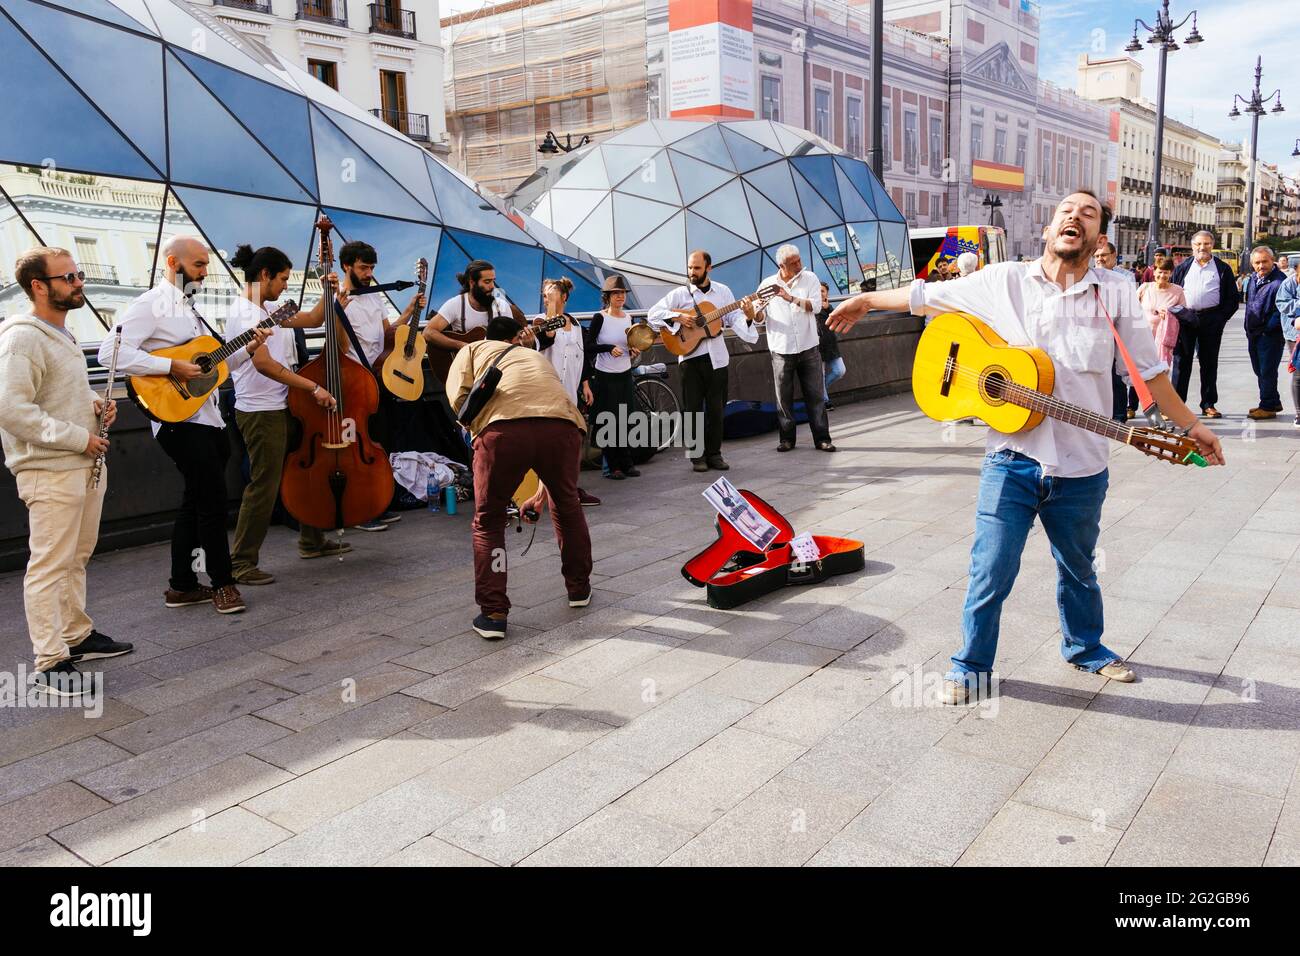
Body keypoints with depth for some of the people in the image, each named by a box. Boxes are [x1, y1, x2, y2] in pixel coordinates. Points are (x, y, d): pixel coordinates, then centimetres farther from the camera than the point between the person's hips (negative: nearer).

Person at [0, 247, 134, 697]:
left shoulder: (61, 333, 16)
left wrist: (95, 405, 8)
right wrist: (78, 437, -20)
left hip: (85, 465, 9)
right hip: (50, 472, -9)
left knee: (76, 559, 18)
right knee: (49, 567, -4)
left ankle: (77, 636, 31)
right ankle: (49, 664, 3)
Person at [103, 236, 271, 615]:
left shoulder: (189, 309, 19)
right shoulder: (151, 304, -9)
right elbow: (111, 352, -21)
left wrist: (248, 350, 7)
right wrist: (171, 367, -23)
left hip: (206, 417, 9)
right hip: (179, 418, -9)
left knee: (196, 501, 12)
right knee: (213, 498, -7)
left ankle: (182, 586, 20)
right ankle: (223, 583, 4)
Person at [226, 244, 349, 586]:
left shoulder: (268, 309, 13)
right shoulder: (244, 313, -15)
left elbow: (312, 320, 24)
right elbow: (264, 363, -26)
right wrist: (314, 387, -25)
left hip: (282, 407, 10)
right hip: (260, 413, -10)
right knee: (263, 487, -6)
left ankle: (312, 541, 33)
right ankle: (241, 563, 2)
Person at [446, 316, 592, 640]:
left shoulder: (473, 350, 29)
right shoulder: (536, 356, 40)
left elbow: (459, 396, 7)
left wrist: (479, 432, 25)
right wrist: (541, 492, 52)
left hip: (503, 428, -3)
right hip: (562, 425, 3)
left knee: (488, 522, 16)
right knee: (567, 505, 29)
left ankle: (493, 614, 12)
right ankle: (579, 588, 43)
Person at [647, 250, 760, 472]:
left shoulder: (723, 291, 7)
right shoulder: (680, 293, 0)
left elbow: (733, 320, 3)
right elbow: (653, 313, -5)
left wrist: (748, 318, -17)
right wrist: (677, 317, -16)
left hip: (716, 357, 2)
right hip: (691, 356, -2)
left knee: (716, 408, 6)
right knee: (693, 408, 2)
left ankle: (714, 454, 16)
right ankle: (697, 455, 11)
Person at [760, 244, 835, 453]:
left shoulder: (810, 279, 5)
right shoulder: (767, 284, 3)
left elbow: (815, 305, -10)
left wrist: (791, 298, -20)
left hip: (809, 347, 0)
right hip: (781, 349, 0)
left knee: (815, 394, 2)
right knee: (784, 396, 4)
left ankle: (822, 438, 7)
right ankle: (786, 438, 14)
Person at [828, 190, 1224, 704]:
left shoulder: (1116, 294, 3)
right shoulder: (1004, 281, 0)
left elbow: (1149, 370, 9)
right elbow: (928, 295, 9)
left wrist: (1192, 425, 9)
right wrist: (865, 300, 14)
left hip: (1082, 468, 2)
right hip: (1013, 461, -1)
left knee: (1078, 570, 21)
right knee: (990, 573, 1)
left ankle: (1085, 647, 45)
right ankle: (971, 665, 20)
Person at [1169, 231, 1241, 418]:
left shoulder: (1223, 269, 8)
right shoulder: (1183, 267, 11)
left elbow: (1234, 297, 8)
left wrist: (1221, 318, -3)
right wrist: (1176, 314, -1)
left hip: (1211, 321, 0)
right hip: (1185, 319, 0)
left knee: (1209, 362, 6)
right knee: (1181, 362, 0)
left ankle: (1208, 404, 12)